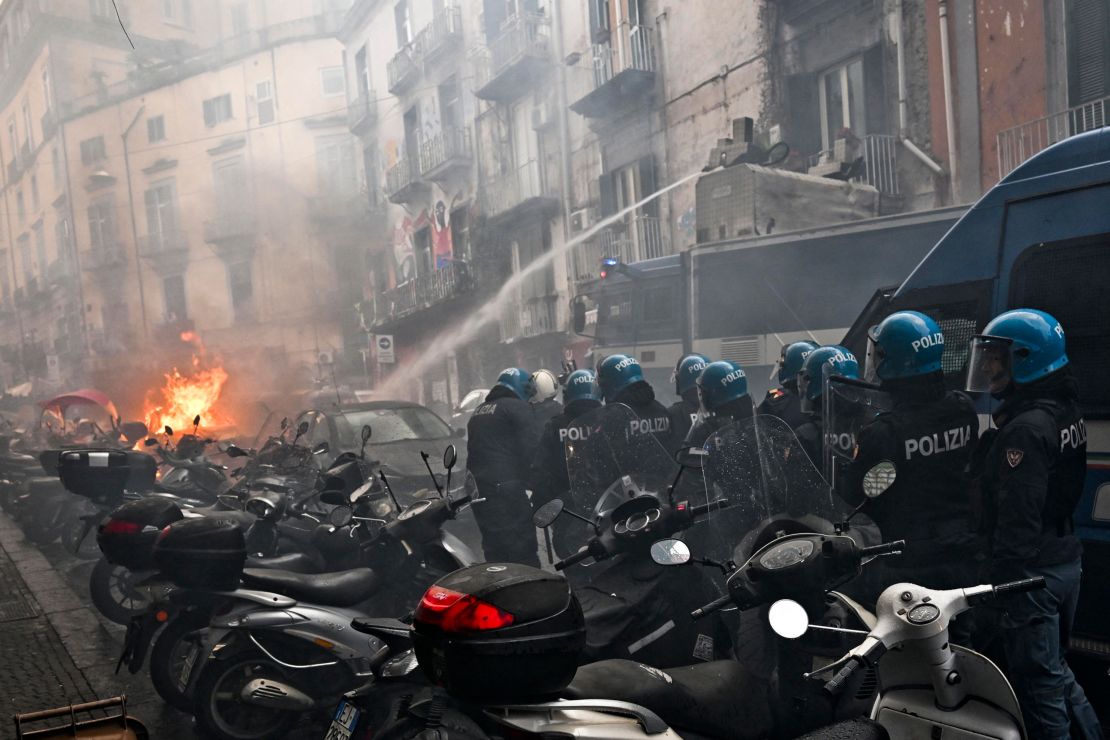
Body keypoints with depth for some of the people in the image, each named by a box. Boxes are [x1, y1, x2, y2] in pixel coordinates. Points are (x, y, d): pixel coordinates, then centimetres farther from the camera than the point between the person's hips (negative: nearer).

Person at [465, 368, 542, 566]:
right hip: (506, 488, -8)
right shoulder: (518, 407, -4)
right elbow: (531, 448, -12)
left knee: (495, 552, 12)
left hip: (478, 490, 8)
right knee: (523, 552, -8)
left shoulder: (479, 412, 22)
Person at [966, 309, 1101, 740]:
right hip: (1067, 560, 10)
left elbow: (1018, 519, -24)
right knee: (1053, 666, 23)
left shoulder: (1026, 427, -22)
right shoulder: (1067, 412, 9)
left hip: (1033, 571, -10)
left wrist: (1005, 581, -21)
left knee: (1038, 682, 1)